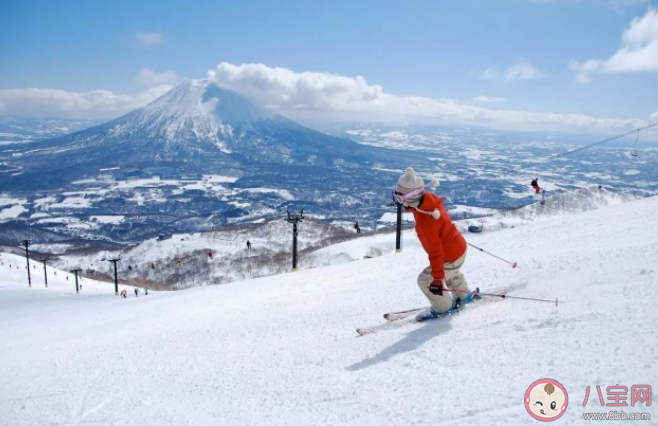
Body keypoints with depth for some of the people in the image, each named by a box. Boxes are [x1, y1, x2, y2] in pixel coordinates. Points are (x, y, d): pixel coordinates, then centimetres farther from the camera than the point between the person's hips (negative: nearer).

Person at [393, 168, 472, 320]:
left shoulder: (424, 221, -38)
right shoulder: (430, 199, -14)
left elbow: (435, 252, -35)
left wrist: (437, 279, -31)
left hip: (450, 258, -9)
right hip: (459, 248, 9)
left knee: (425, 280, 4)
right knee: (451, 274, 35)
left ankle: (443, 308, 26)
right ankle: (463, 295, 60)